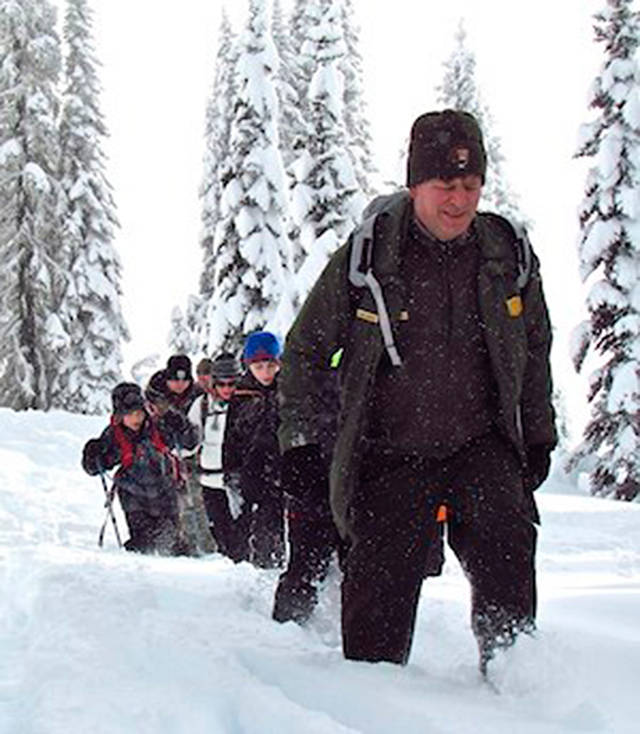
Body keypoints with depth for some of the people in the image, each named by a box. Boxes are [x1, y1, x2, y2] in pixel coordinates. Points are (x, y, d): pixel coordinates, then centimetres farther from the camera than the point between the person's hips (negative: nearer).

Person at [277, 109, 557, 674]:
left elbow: (535, 350, 18)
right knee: (379, 598, -1)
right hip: (390, 458, -1)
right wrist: (300, 442, -2)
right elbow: (305, 351, 4)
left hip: (482, 448, 1)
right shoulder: (365, 259, -6)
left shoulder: (510, 256, 1)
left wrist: (539, 436, 17)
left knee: (505, 543, -24)